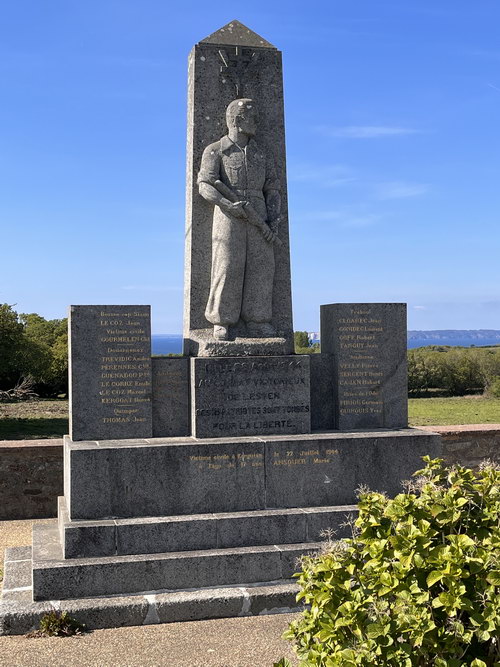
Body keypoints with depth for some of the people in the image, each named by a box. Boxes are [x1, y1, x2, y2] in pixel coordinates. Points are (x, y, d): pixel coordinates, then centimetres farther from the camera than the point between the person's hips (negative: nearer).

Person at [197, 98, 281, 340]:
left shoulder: (262, 155, 16)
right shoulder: (215, 151, 3)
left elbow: (272, 190, 11)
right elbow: (206, 186, -8)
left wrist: (273, 223, -4)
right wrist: (231, 206, -23)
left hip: (257, 218, 4)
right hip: (228, 217, -4)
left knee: (260, 268, -3)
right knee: (228, 268, -8)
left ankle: (257, 325, 2)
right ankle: (221, 323, -1)